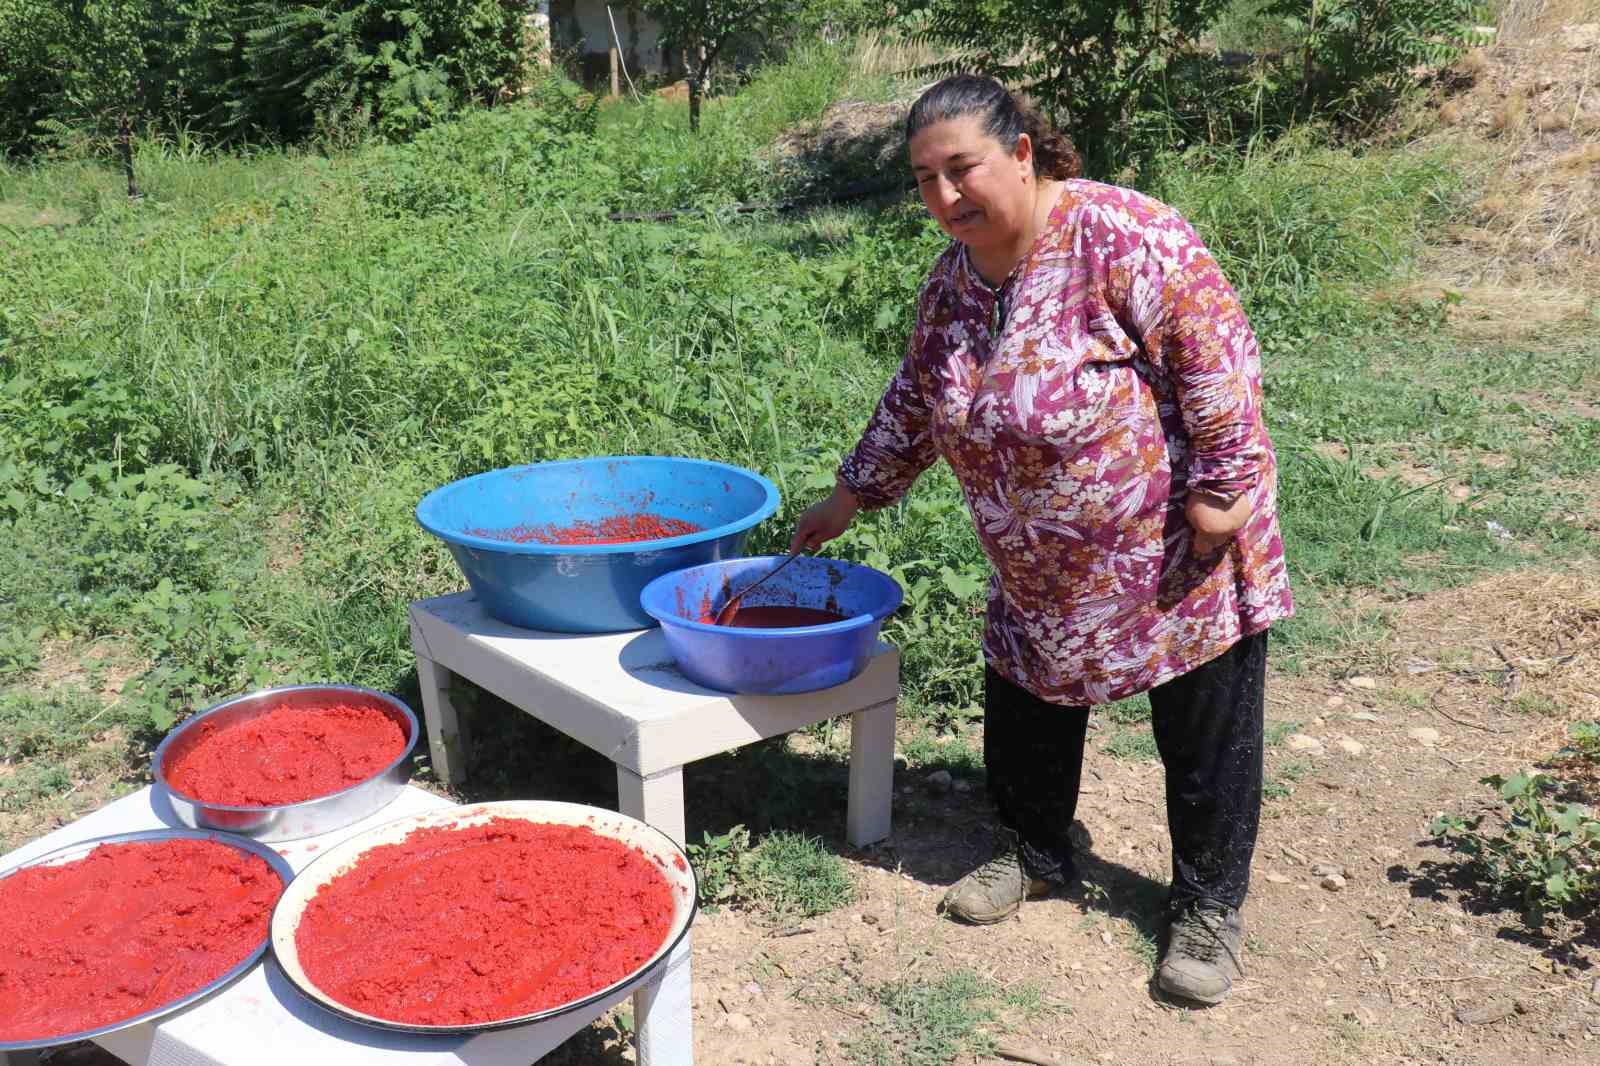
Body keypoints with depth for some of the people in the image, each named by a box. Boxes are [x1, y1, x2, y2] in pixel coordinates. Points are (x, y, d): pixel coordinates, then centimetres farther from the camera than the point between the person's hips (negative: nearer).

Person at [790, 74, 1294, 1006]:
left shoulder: (1119, 235, -23)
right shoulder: (955, 280, 1)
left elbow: (1216, 350, -23)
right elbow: (917, 400, 13)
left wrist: (1221, 486, -23)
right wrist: (854, 495, 16)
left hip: (1178, 550, -6)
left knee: (1204, 734, 6)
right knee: (1026, 713, 16)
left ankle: (1211, 905, 25)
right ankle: (1039, 855, 39)